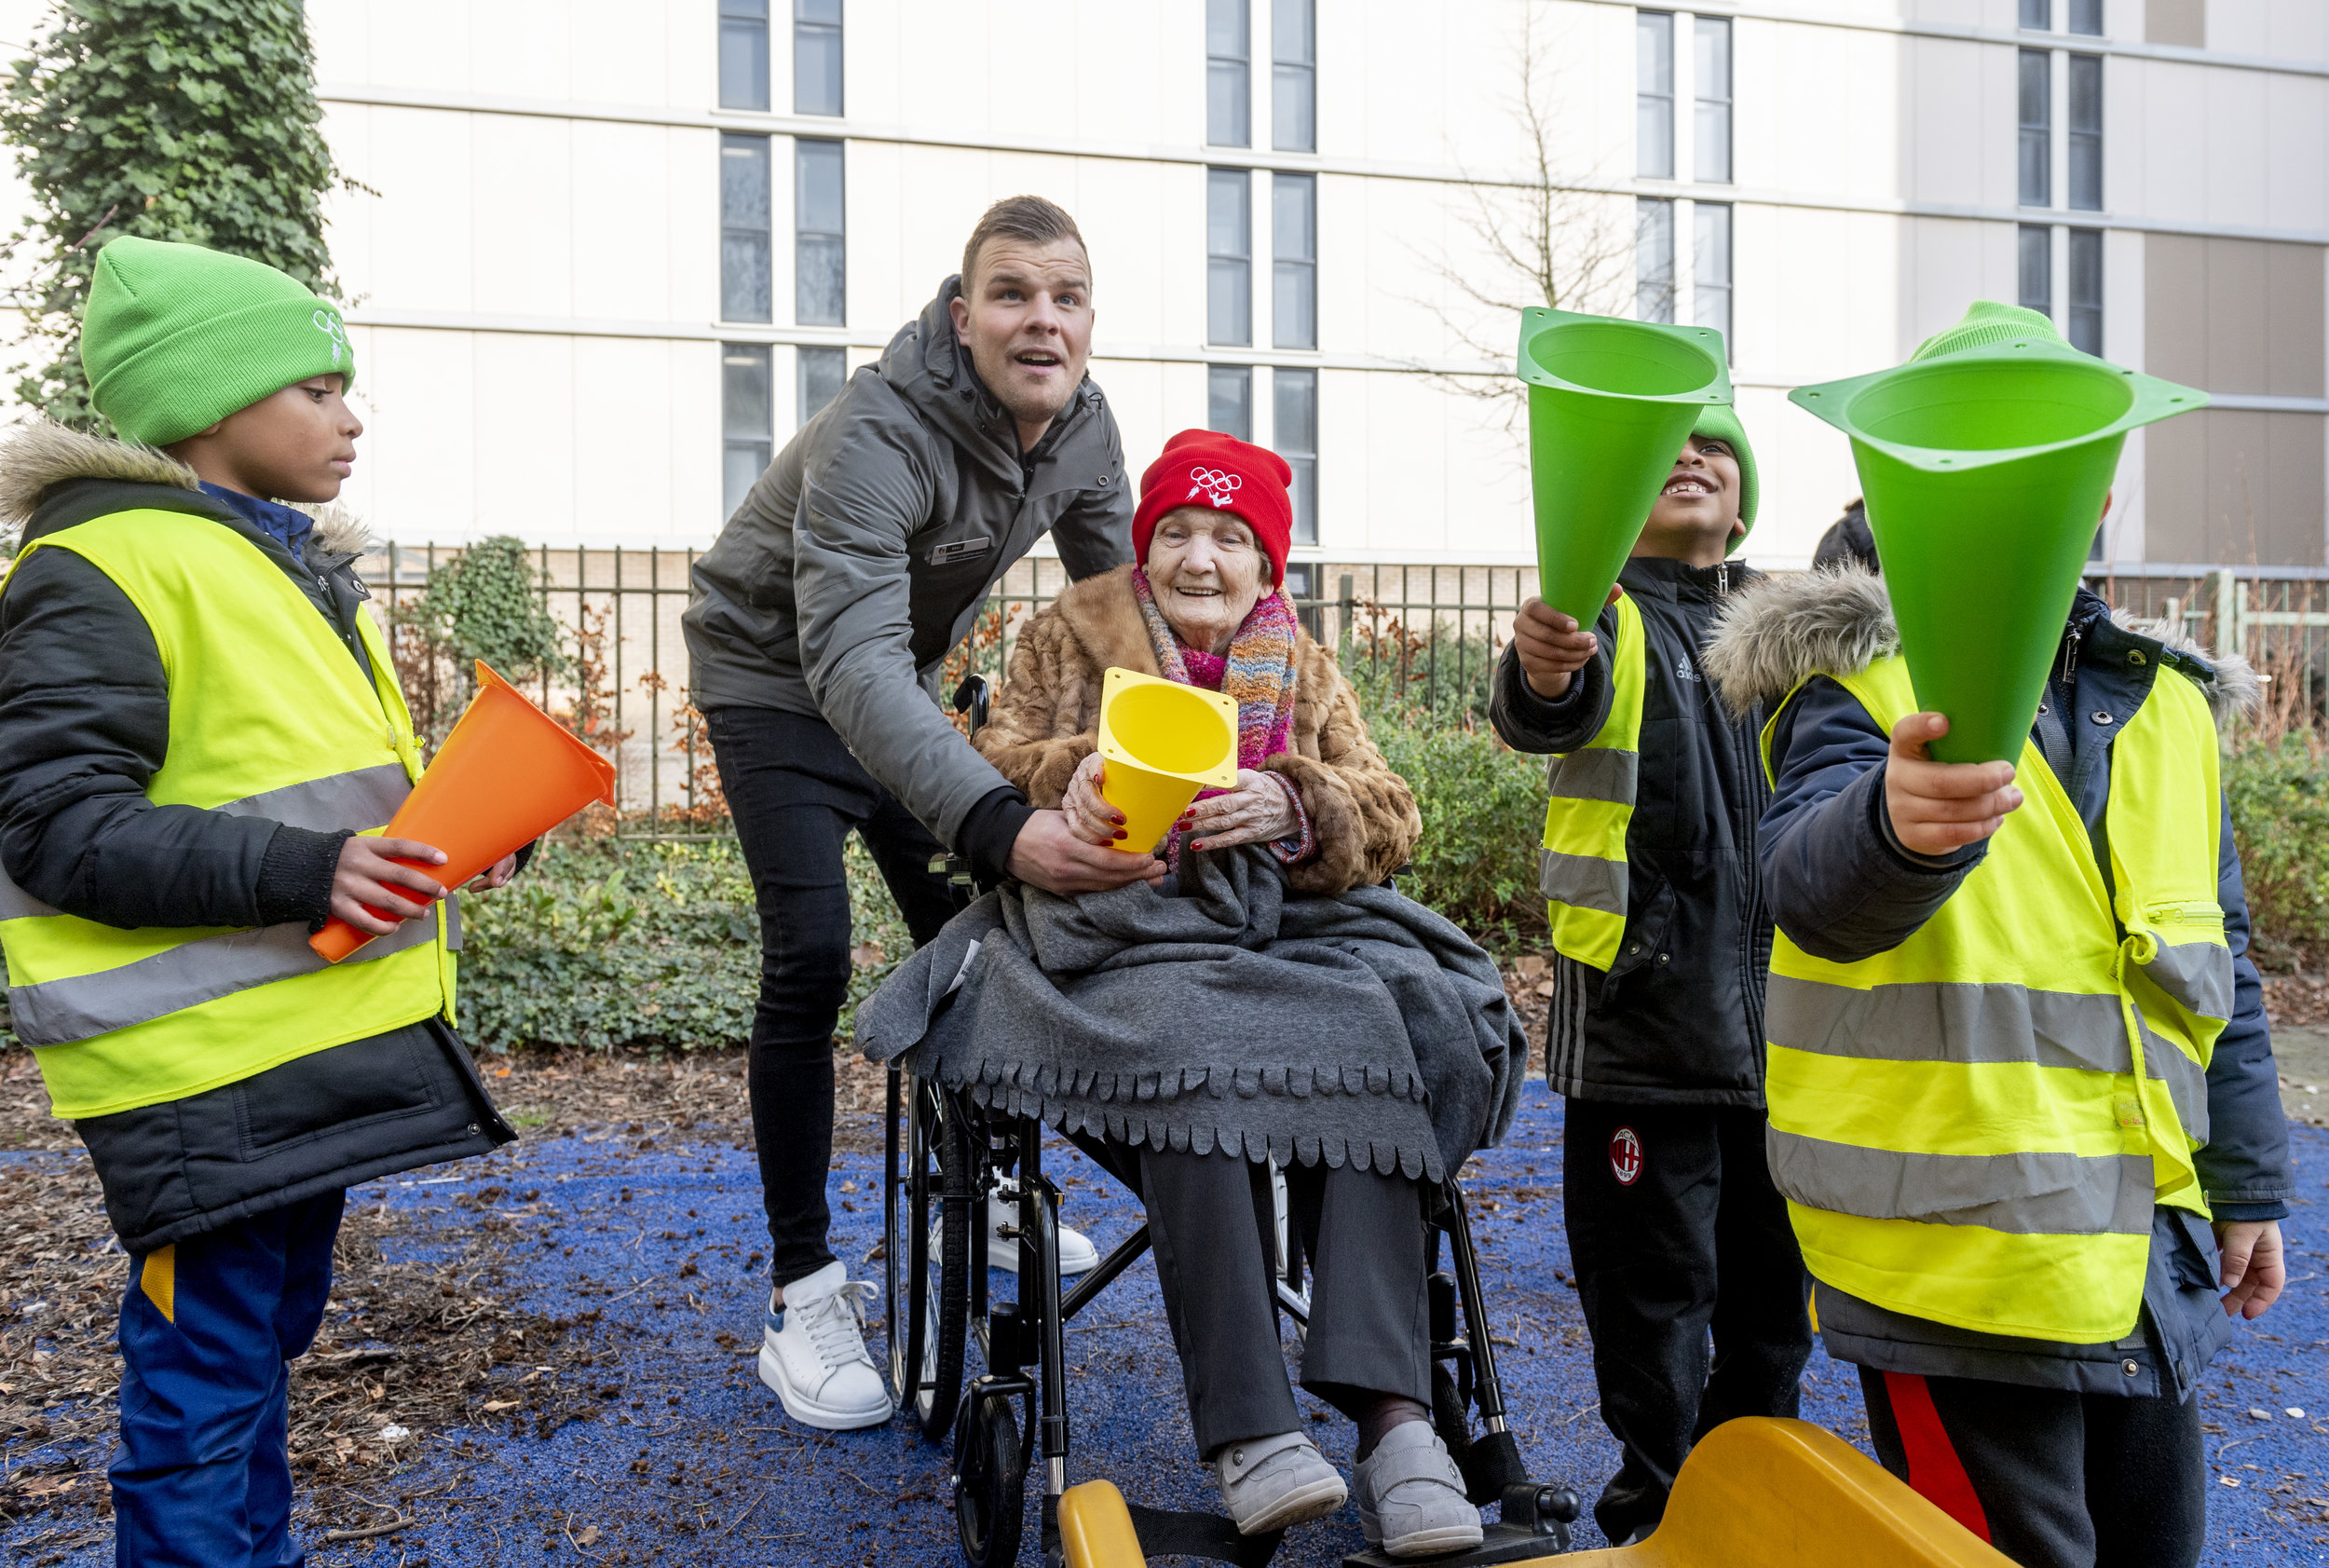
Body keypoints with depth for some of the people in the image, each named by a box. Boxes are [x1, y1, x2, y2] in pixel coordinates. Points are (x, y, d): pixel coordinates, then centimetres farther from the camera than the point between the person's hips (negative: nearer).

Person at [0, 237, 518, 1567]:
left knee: (270, 1341, 22)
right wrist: (298, 872, -29)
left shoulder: (300, 568, 16)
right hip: (204, 1070, -9)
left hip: (316, 1039, 9)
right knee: (202, 1384, 2)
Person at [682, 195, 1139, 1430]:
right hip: (775, 677, -6)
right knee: (810, 956, -16)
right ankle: (802, 1292, -6)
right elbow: (851, 666, -47)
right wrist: (999, 825, -61)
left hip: (905, 677, 7)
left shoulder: (1083, 426, -12)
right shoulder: (878, 435, -35)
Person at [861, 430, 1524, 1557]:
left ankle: (1392, 1415, -37)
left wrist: (1290, 806, -16)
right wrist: (1067, 777, -18)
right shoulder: (1072, 634, 17)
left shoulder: (1303, 670, 20)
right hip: (1118, 929, -2)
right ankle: (1249, 1432, -38)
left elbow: (1388, 820, 8)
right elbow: (998, 760, 7)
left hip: (1284, 925, 3)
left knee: (1363, 1037, -31)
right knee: (1189, 1049, -36)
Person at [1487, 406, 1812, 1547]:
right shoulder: (1606, 618, -1)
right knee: (1653, 1266, 4)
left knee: (1774, 1262, 16)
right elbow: (1544, 714, -23)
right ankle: (1657, 1495, 24)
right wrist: (1541, 671, -48)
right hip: (1643, 994, -4)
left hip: (1778, 1000, 5)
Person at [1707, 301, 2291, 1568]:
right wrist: (1899, 828, -52)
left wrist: (2246, 1182, 19)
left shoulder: (2163, 705, 11)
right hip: (1960, 1252, -6)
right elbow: (1812, 879, -30)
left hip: (2146, 1252, 7)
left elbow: (2217, 967, 19)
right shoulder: (1861, 685, -8)